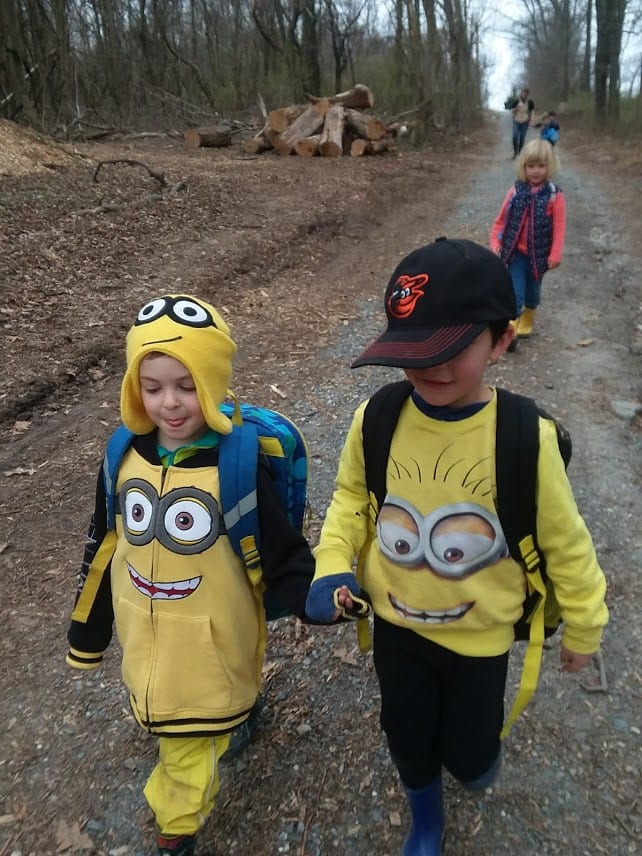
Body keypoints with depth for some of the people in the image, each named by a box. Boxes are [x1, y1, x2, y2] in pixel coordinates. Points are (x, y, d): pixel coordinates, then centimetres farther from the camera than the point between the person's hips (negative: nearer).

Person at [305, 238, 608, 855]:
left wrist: (583, 628, 2)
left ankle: (480, 750, 58)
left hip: (479, 635, -2)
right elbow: (351, 498, -1)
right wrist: (333, 569, -15)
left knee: (467, 757, 18)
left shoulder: (524, 439, -26)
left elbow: (563, 541, -11)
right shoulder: (376, 420, -20)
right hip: (395, 624, 2)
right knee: (408, 737, 24)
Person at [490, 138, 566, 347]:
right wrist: (495, 244, -9)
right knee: (515, 292, -6)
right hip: (516, 252, 0)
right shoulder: (515, 191, -6)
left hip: (539, 254, 0)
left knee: (533, 291, 18)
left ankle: (527, 320, 41)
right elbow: (501, 220, -1)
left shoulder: (554, 195, -11)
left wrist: (555, 255, -13)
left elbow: (559, 227, -10)